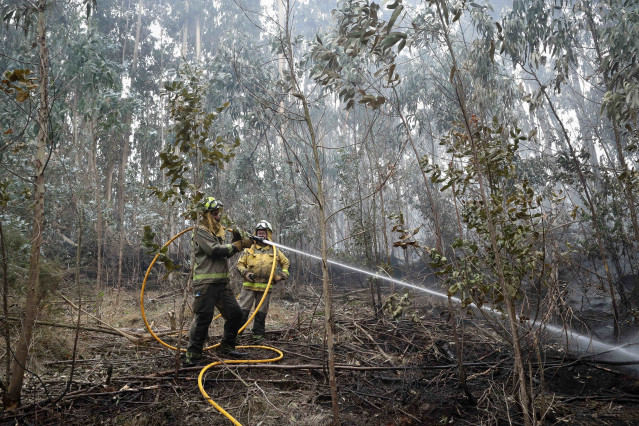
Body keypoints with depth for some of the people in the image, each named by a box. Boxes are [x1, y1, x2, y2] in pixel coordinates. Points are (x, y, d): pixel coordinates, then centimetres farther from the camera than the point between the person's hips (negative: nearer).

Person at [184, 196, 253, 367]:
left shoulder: (218, 231, 21)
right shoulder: (201, 231, -6)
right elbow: (215, 251, -18)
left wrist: (236, 242, 8)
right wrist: (239, 245, -14)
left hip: (221, 282, 9)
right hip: (205, 282, -9)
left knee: (235, 313, 8)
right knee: (203, 317, -9)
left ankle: (226, 348, 21)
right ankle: (192, 355, 1)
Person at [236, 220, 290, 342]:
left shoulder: (274, 251, 11)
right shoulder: (249, 249, 8)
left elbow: (286, 263, 21)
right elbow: (240, 263, 13)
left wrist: (282, 275, 8)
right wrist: (245, 273, -5)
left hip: (265, 287, 1)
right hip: (249, 285, -1)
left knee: (261, 313, 5)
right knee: (243, 310, -5)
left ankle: (258, 335, 14)